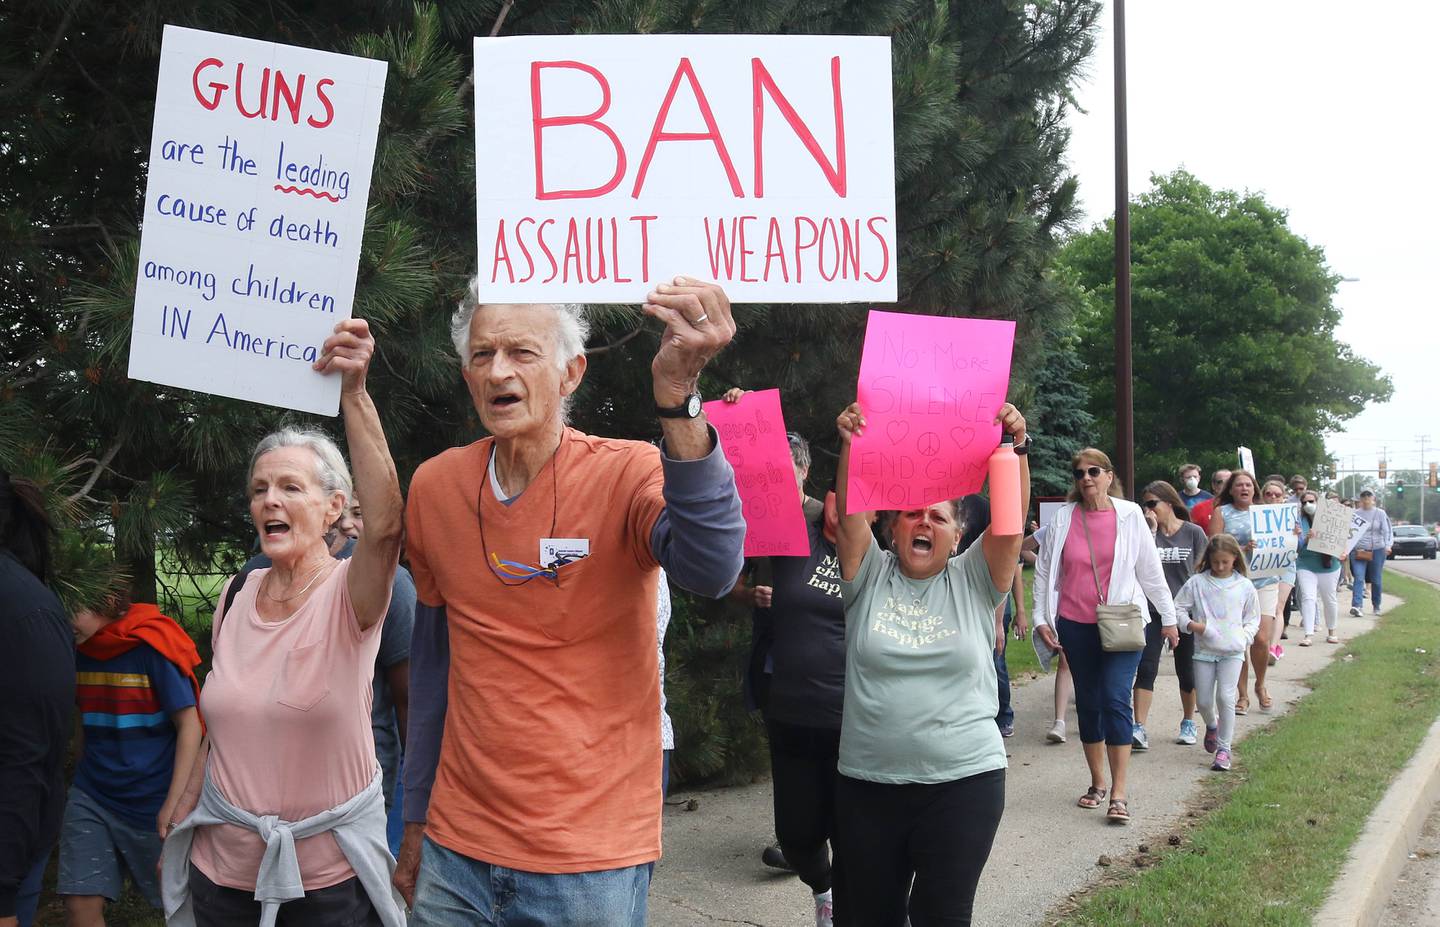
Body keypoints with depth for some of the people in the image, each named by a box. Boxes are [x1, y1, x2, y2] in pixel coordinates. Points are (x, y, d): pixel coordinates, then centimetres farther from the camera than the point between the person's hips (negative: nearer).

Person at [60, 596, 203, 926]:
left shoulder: (151, 648, -16)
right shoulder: (80, 651, 1)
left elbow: (189, 725, -14)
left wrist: (174, 804, -18)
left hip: (151, 802, -5)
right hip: (91, 797, 5)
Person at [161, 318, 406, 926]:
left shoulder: (348, 595, -13)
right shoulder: (238, 596, 3)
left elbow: (384, 522, -36)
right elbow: (222, 728, 13)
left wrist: (354, 394, -44)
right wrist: (178, 831, 14)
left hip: (329, 872, -5)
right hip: (224, 864, 5)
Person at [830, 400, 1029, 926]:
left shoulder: (973, 581, 3)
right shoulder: (870, 576, 4)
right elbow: (849, 516, -12)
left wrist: (1015, 448, -25)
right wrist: (851, 447, -26)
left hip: (964, 780, -1)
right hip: (867, 783, 1)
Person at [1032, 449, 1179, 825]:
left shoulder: (1129, 515, 0)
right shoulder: (1063, 519, 2)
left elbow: (1150, 570, 5)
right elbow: (1044, 571, 7)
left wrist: (1168, 617, 9)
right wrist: (1041, 618, 1)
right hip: (1075, 625, 2)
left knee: (1115, 700, -13)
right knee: (1088, 702, 10)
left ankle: (1119, 794, -9)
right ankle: (1098, 783, 23)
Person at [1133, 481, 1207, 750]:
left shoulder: (1193, 533, -2)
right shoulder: (1146, 531, 2)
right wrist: (1152, 532, -15)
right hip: (1154, 611, 1)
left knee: (1186, 670, 12)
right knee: (1146, 669, -9)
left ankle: (1188, 722, 31)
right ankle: (1139, 729, -12)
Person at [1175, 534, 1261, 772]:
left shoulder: (1244, 587, 3)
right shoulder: (1196, 583, 0)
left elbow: (1253, 618, 12)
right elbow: (1178, 607, 4)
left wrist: (1244, 637, -3)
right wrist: (1192, 625, -11)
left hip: (1232, 651, -1)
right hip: (1204, 650, 1)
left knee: (1226, 697, -12)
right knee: (1203, 701, 6)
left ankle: (1223, 749, -2)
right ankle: (1212, 725, 41)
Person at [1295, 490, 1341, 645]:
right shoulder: (1300, 521, -2)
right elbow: (1296, 545, -8)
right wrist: (1306, 538, -26)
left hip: (1328, 565, 1)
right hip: (1306, 565, -1)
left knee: (1329, 599, 10)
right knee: (1308, 597, -13)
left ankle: (1331, 632, 28)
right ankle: (1309, 635, -14)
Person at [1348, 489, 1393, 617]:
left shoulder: (1380, 513, 5)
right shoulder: (1355, 514, 8)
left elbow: (1387, 531, 1)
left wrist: (1387, 545, -13)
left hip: (1377, 550, 0)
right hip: (1358, 551, 0)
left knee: (1376, 580, 7)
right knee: (1359, 579, -13)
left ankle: (1376, 606, 22)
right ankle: (1356, 606, -21)